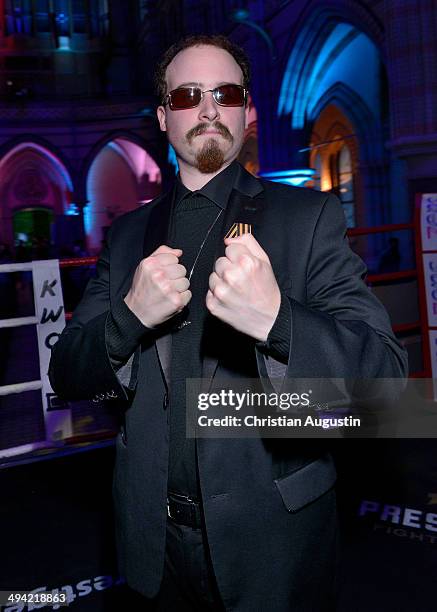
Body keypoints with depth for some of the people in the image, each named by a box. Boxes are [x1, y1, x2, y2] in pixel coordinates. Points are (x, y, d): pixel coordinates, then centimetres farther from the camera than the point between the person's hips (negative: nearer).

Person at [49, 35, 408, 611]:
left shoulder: (308, 216, -8)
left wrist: (275, 319, -34)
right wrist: (129, 317, -19)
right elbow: (67, 377, 2)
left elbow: (384, 370, -16)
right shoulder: (128, 234, 4)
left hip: (271, 538, -2)